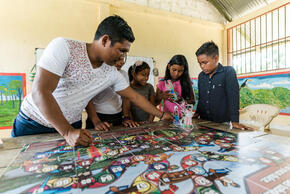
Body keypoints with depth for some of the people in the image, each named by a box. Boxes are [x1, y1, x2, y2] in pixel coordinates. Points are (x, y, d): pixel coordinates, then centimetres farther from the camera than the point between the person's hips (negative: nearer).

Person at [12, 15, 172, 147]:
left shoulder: (112, 74, -8)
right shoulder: (63, 47, -22)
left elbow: (135, 97, 0)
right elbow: (40, 92, -25)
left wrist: (161, 115, 4)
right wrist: (68, 132, -27)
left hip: (72, 126, 3)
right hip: (32, 123, -2)